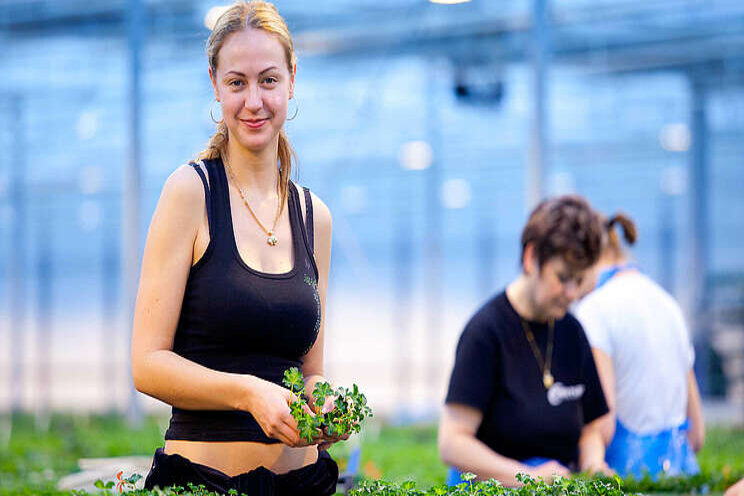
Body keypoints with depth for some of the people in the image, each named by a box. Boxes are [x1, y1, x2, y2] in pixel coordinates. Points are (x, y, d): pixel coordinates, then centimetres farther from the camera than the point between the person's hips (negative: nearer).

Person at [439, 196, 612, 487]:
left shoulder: (571, 332, 12)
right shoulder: (486, 331, -7)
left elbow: (589, 425, 22)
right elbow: (452, 444, -13)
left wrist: (592, 464, 1)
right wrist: (529, 476, -21)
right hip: (488, 487, -5)